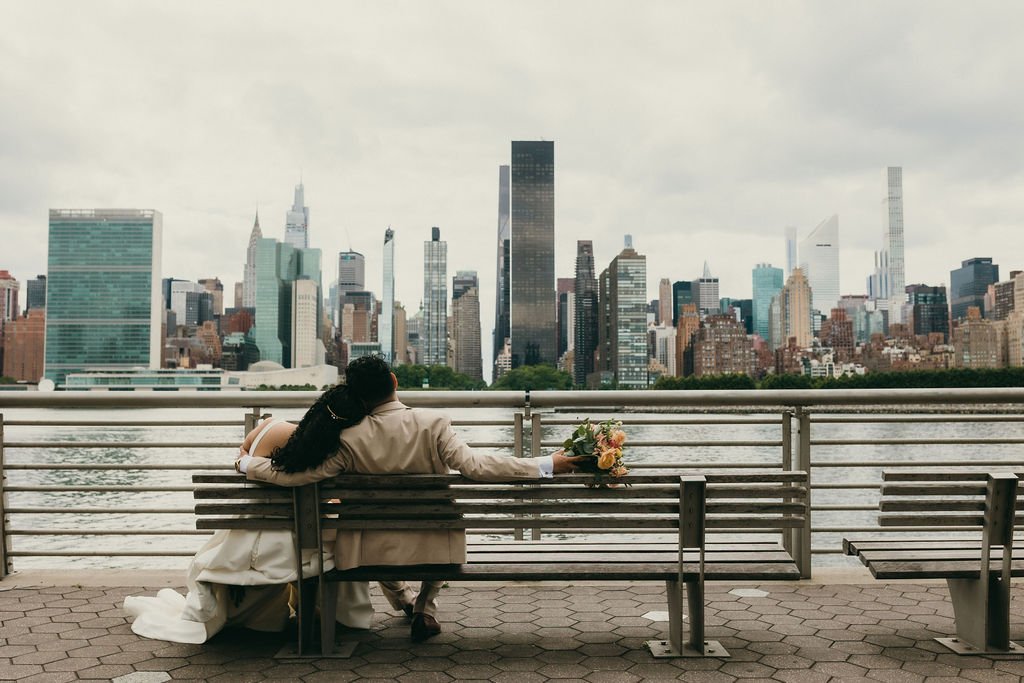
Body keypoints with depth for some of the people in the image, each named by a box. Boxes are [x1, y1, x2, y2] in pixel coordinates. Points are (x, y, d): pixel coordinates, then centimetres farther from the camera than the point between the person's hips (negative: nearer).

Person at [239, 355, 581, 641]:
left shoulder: (350, 439, -16)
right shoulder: (433, 423, -19)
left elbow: (294, 475, -15)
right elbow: (473, 465, -25)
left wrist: (245, 463, 4)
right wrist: (547, 464, -21)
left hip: (376, 552, 1)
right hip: (431, 550, -1)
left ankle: (403, 598, 51)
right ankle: (425, 609, 29)